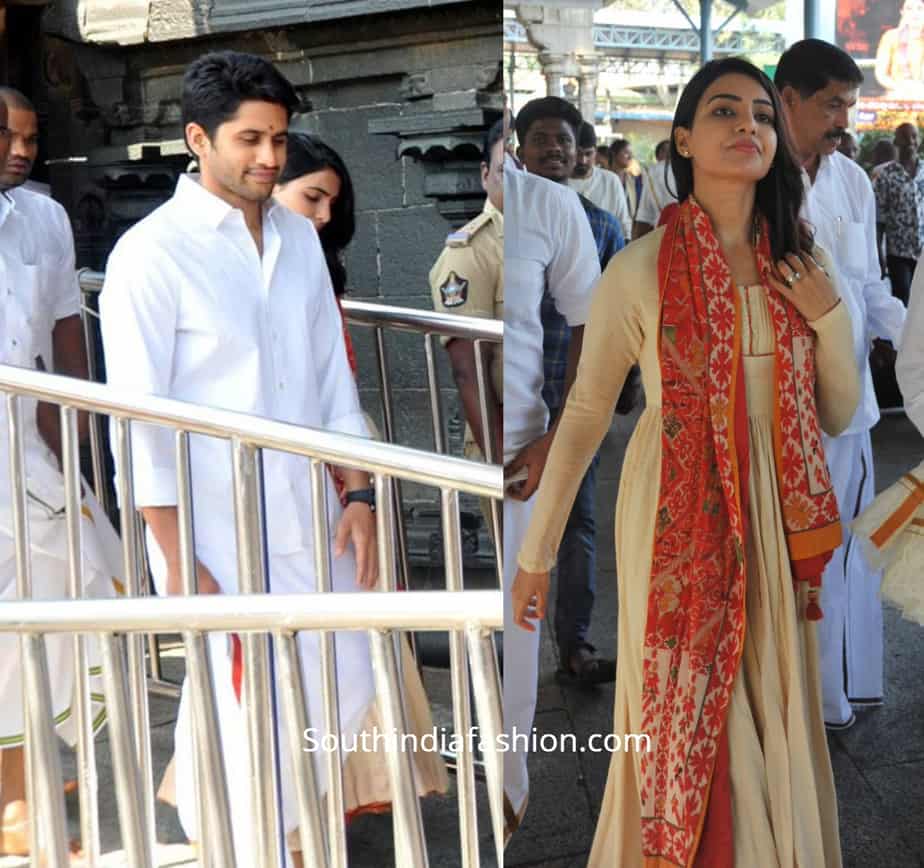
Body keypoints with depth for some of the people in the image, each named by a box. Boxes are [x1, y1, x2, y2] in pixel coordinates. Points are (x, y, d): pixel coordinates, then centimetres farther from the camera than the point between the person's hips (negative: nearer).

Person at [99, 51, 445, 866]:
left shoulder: (299, 236, 7)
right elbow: (138, 419, -13)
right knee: (251, 715, 2)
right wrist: (178, 561, -15)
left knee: (351, 692, 13)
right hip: (220, 538, -6)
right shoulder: (151, 254, -12)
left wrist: (360, 494, 5)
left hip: (313, 524, 6)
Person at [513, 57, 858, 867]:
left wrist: (830, 318, -8)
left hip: (776, 520, 4)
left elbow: (839, 415, 9)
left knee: (773, 718, 12)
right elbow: (584, 415, -4)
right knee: (684, 712, 6)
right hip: (679, 517, -4)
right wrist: (536, 553, -2)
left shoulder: (802, 266, 3)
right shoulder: (639, 270, -9)